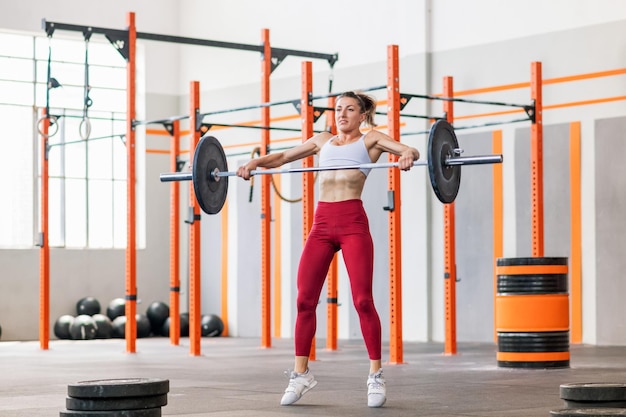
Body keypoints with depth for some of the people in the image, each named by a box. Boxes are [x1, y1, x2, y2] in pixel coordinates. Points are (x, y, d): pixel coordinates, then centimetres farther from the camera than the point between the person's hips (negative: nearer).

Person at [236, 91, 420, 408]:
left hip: (353, 223, -4)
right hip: (321, 224, 4)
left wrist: (407, 155, -28)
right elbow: (283, 157, 24)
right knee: (304, 299, -2)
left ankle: (376, 376, 0)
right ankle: (300, 374, 8)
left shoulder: (371, 139, 10)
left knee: (363, 300, -9)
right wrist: (255, 162, 4)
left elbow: (410, 150, -3)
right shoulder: (323, 140, 23)